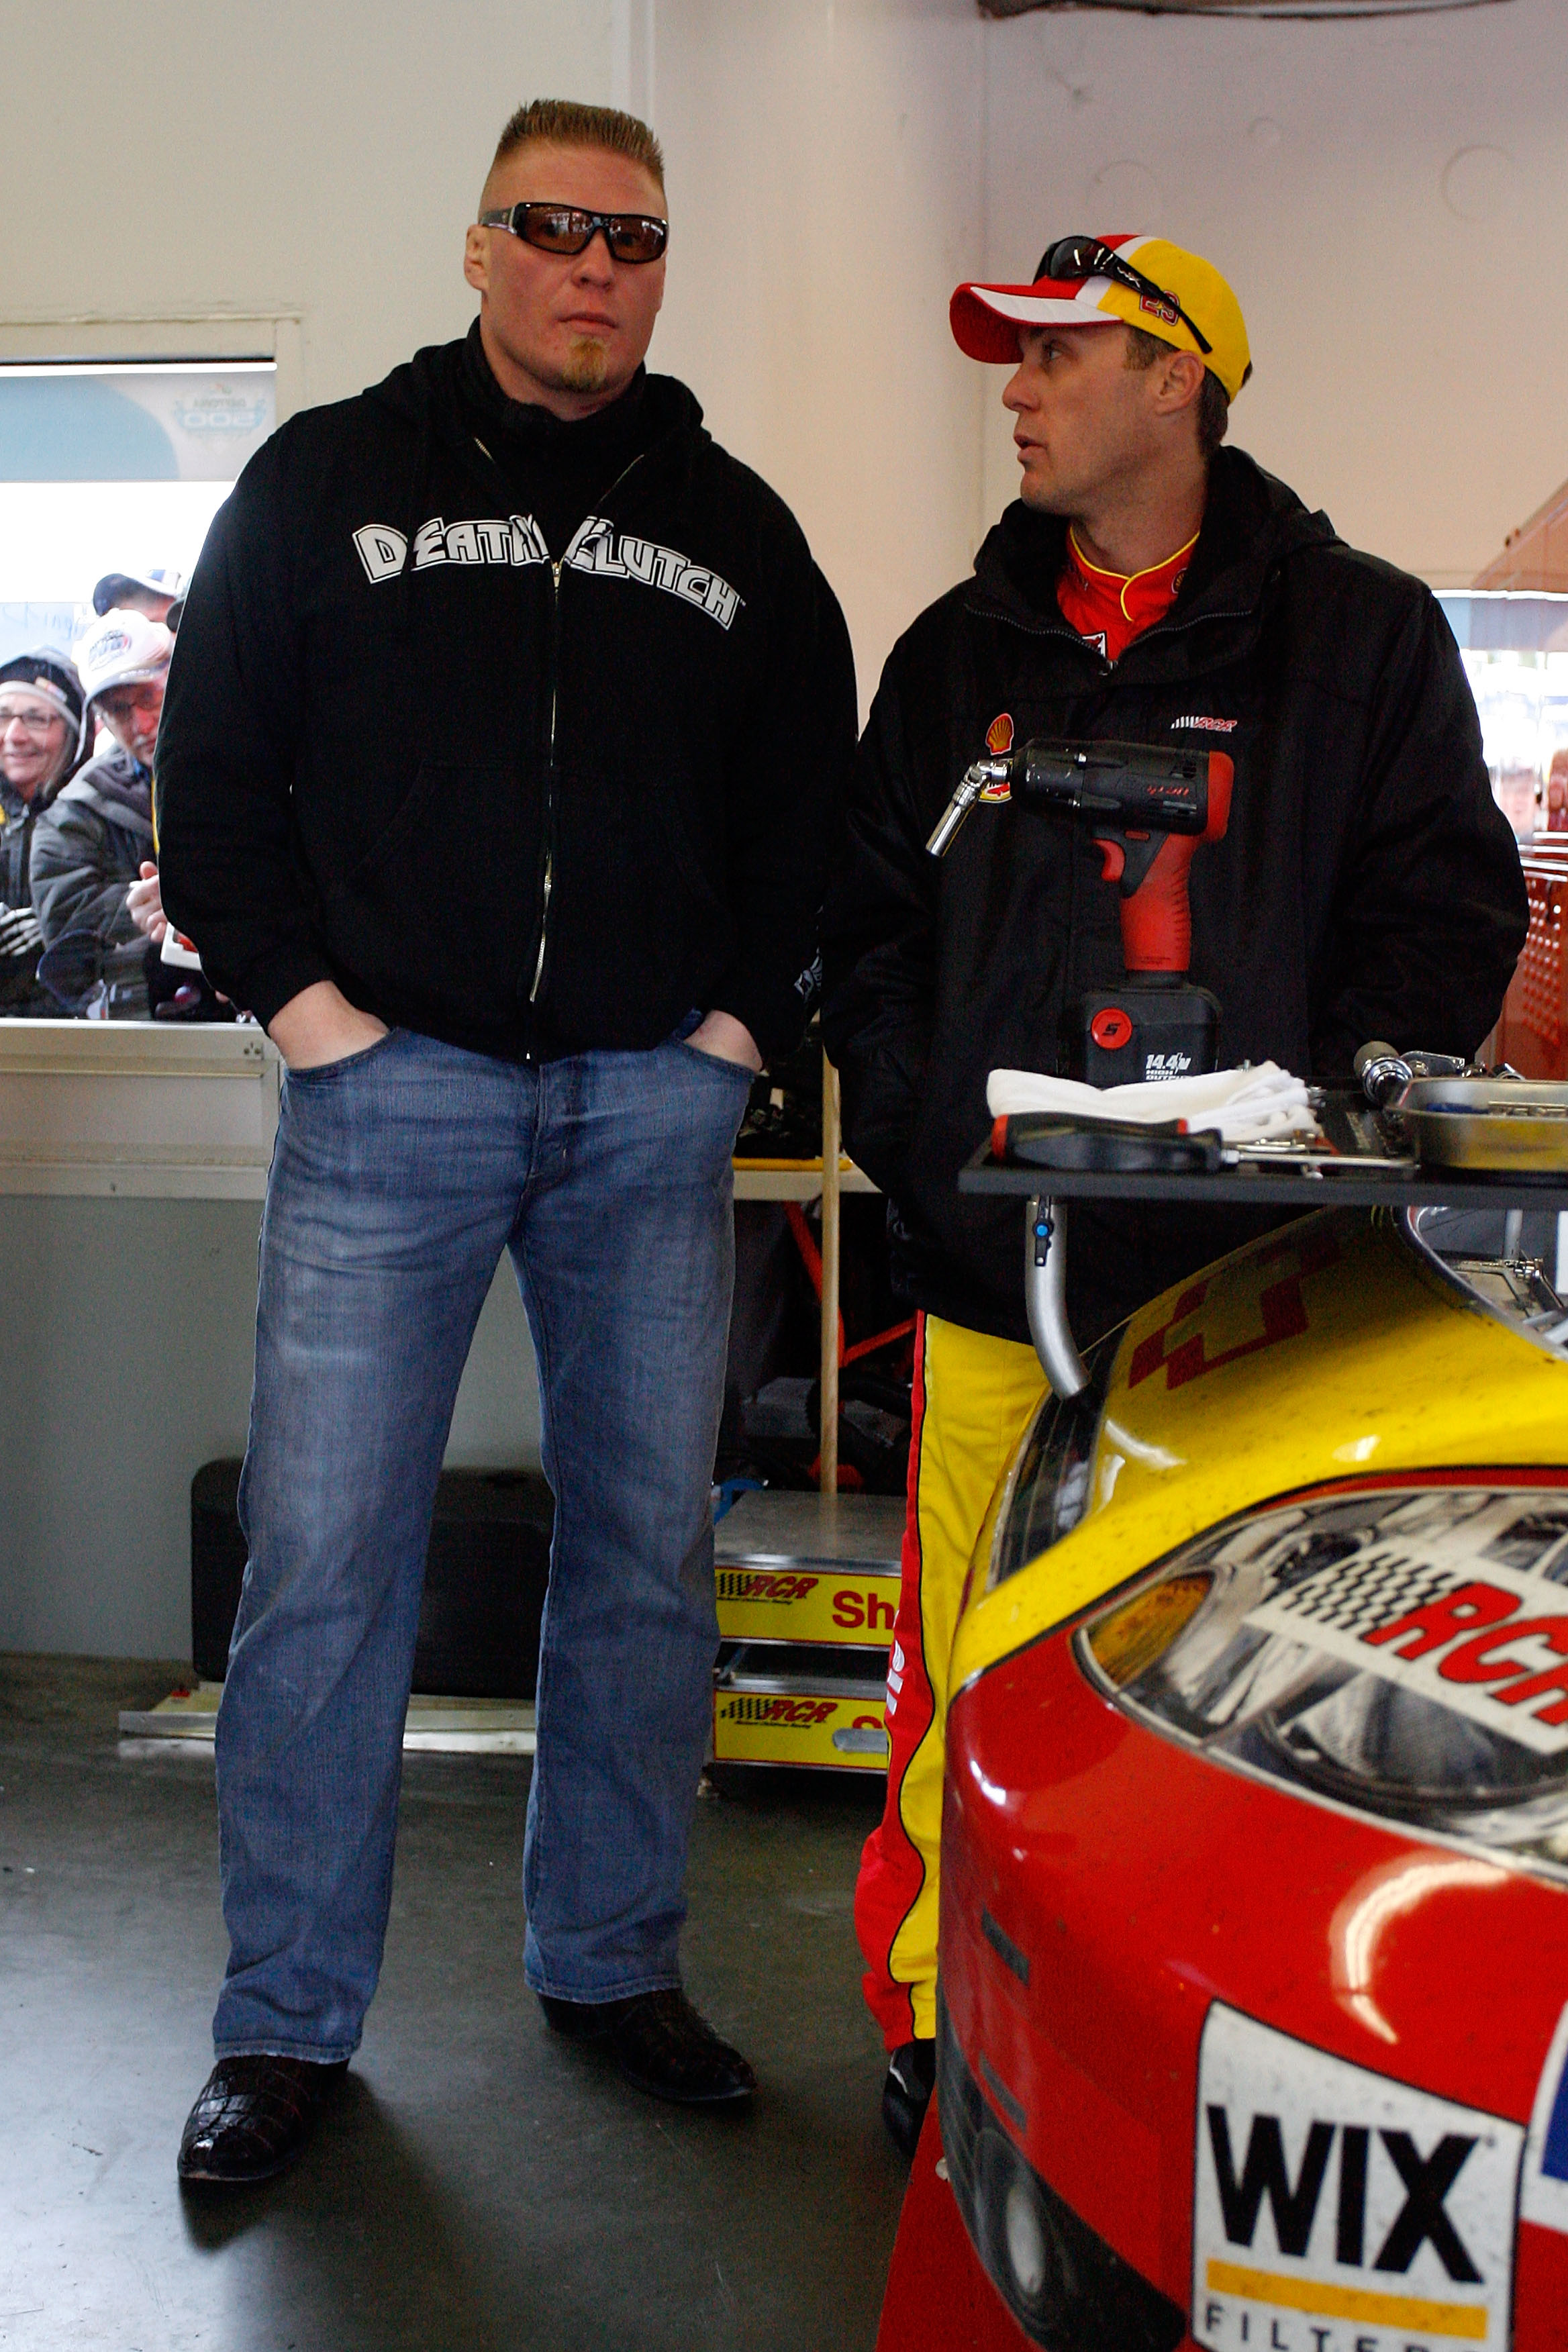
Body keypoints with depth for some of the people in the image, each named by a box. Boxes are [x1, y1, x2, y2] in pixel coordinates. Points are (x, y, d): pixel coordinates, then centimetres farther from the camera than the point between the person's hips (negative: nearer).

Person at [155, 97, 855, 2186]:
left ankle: (611, 1963, 22)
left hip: (655, 1102, 3)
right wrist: (301, 990, -4)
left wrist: (749, 1017, 4)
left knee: (647, 1547, 7)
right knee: (326, 1555, -4)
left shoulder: (736, 529, 14)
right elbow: (213, 761, 7)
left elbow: (815, 803, 17)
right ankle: (288, 2018, 8)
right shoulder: (328, 479, 8)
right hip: (394, 1084, -2)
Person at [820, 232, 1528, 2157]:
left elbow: (1450, 914, 4)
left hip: (1251, 1275, -2)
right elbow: (869, 923, 18)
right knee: (967, 1667, 1)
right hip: (996, 1268, 3)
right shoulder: (959, 656, 17)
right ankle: (933, 2023, 16)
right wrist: (909, 1142, 4)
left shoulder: (1360, 637, 8)